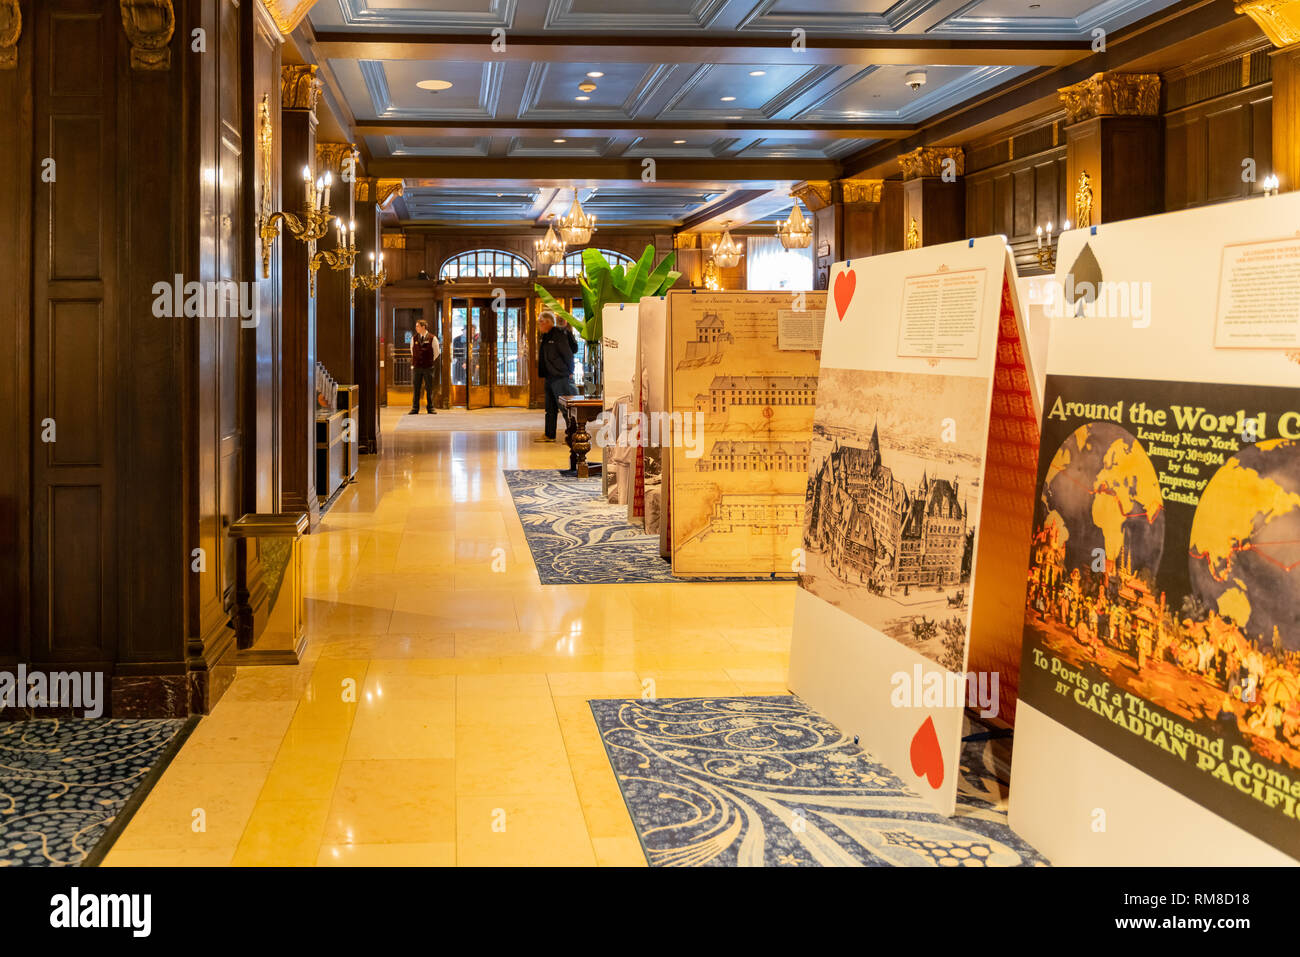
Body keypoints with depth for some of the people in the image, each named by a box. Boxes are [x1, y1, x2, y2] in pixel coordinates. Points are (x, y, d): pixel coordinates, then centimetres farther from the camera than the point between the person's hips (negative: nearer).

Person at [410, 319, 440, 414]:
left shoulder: (432, 338, -2)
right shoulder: (414, 338, 6)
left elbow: (437, 352, 9)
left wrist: (431, 361, 10)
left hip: (428, 367, -2)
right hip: (416, 367, 2)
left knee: (429, 388, 3)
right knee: (415, 388, 2)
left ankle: (430, 408, 10)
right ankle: (415, 408, 6)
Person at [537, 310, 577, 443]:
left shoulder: (558, 335, -12)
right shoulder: (544, 337, 14)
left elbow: (568, 354, -12)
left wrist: (569, 373, -9)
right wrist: (543, 375, 14)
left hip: (560, 377, -9)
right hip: (550, 377, 9)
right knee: (550, 408, 13)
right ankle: (549, 435, 19)